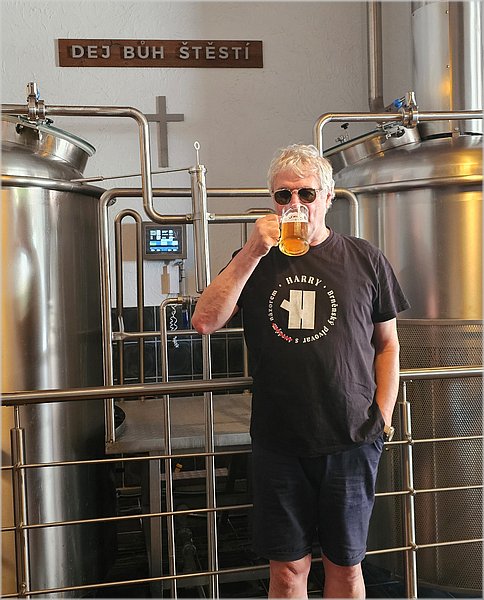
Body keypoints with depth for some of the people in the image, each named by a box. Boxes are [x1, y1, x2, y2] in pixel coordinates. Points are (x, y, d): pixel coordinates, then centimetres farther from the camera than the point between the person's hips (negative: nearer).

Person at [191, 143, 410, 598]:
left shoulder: (364, 259, 3)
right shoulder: (253, 260, 5)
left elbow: (387, 344, 8)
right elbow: (205, 322, -9)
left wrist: (383, 416, -1)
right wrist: (252, 253, -15)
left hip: (350, 440, 0)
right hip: (277, 442, 1)